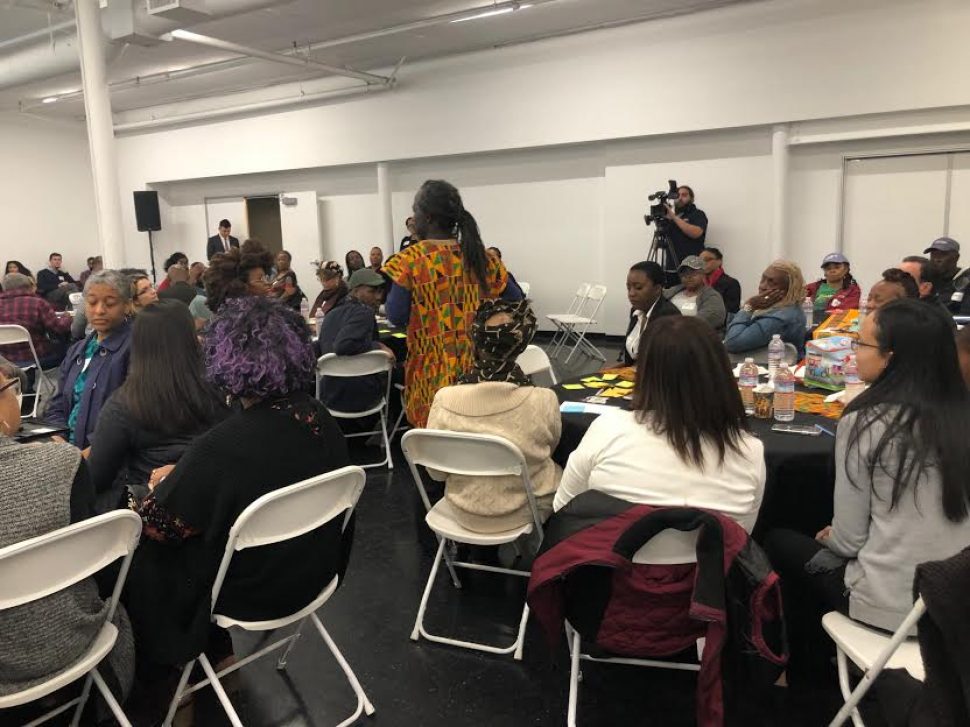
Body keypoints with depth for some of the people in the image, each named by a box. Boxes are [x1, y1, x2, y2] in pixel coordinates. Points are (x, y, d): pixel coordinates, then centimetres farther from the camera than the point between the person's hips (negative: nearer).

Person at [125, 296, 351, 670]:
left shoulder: (221, 447, -32)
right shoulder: (320, 419, -12)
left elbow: (156, 524, -16)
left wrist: (168, 481, 3)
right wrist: (186, 475, 8)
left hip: (251, 592, -6)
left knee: (140, 558, 16)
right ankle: (218, 655, 32)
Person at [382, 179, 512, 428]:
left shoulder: (410, 261, -9)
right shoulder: (482, 257, 3)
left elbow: (397, 317, -7)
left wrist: (392, 291, 12)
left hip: (433, 368, -4)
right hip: (477, 364, 4)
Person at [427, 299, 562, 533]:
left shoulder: (444, 400, -22)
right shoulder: (542, 400, -25)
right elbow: (550, 447, -3)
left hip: (465, 511, 2)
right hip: (524, 510, -1)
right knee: (561, 472, 30)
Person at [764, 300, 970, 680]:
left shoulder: (865, 423, -18)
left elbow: (849, 539, -13)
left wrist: (828, 537, 10)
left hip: (888, 608, -6)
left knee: (781, 542, 19)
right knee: (826, 544, 28)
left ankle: (803, 658, 34)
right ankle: (825, 650, 38)